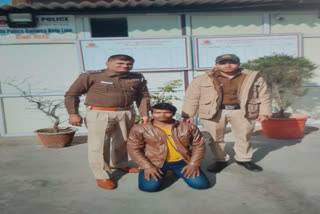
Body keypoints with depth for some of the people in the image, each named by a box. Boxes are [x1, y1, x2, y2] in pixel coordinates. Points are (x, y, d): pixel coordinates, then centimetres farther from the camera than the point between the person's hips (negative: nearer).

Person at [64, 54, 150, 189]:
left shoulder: (137, 78, 4)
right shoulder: (91, 77, -6)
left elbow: (143, 96, 12)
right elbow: (71, 94, -2)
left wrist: (144, 114, 4)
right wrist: (73, 113, -8)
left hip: (126, 113, 4)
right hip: (99, 114, -4)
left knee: (123, 141, 17)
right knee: (98, 145, -2)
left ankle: (119, 164, 42)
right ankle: (102, 176, 14)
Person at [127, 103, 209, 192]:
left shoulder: (188, 127, 0)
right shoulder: (140, 129, -5)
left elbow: (198, 145, 4)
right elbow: (134, 149, -4)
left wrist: (193, 164, -7)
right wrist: (147, 166, -13)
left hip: (182, 161, 1)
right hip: (154, 163, -1)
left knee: (201, 184, -11)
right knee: (149, 187, -23)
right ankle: (160, 174, 13)